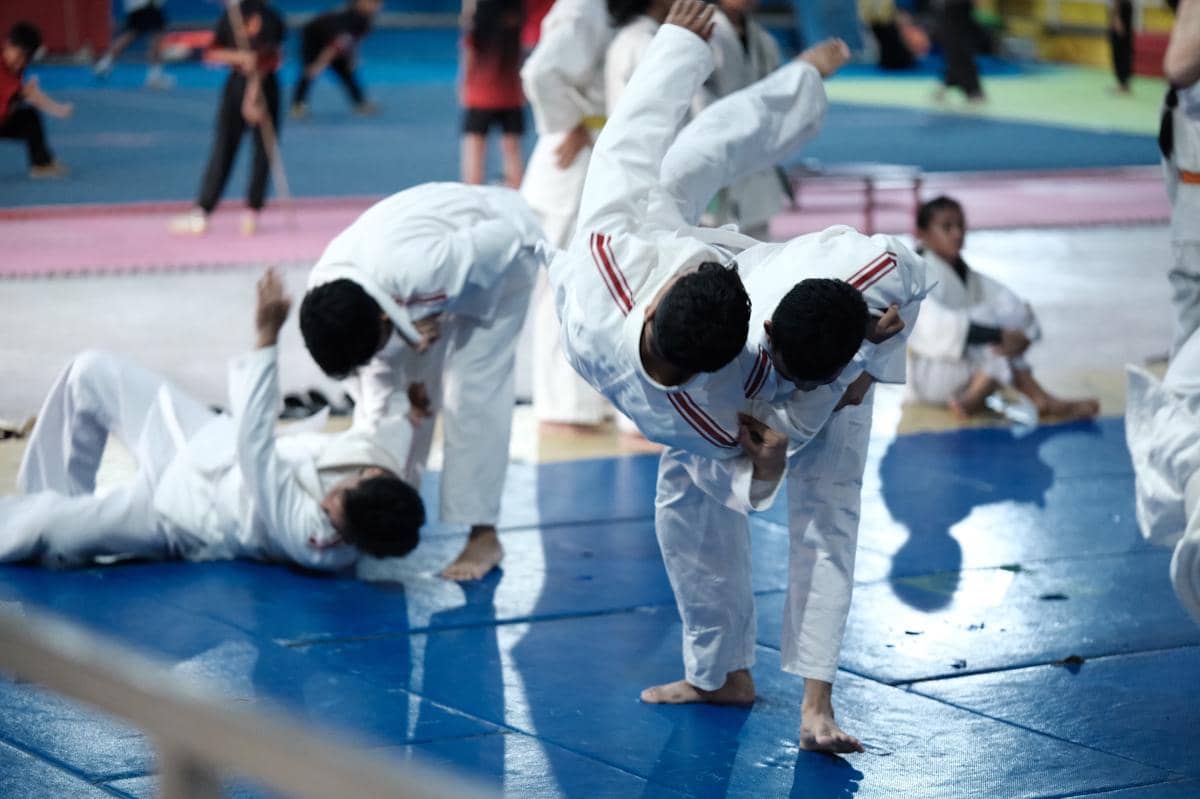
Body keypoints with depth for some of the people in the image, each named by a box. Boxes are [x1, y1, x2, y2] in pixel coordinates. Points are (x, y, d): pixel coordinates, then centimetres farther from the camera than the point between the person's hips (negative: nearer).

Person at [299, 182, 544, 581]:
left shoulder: (418, 268, -47)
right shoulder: (324, 293, -25)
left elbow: (509, 237, -32)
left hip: (499, 248, -6)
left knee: (472, 389, -14)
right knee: (391, 383, 1)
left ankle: (482, 535, -8)